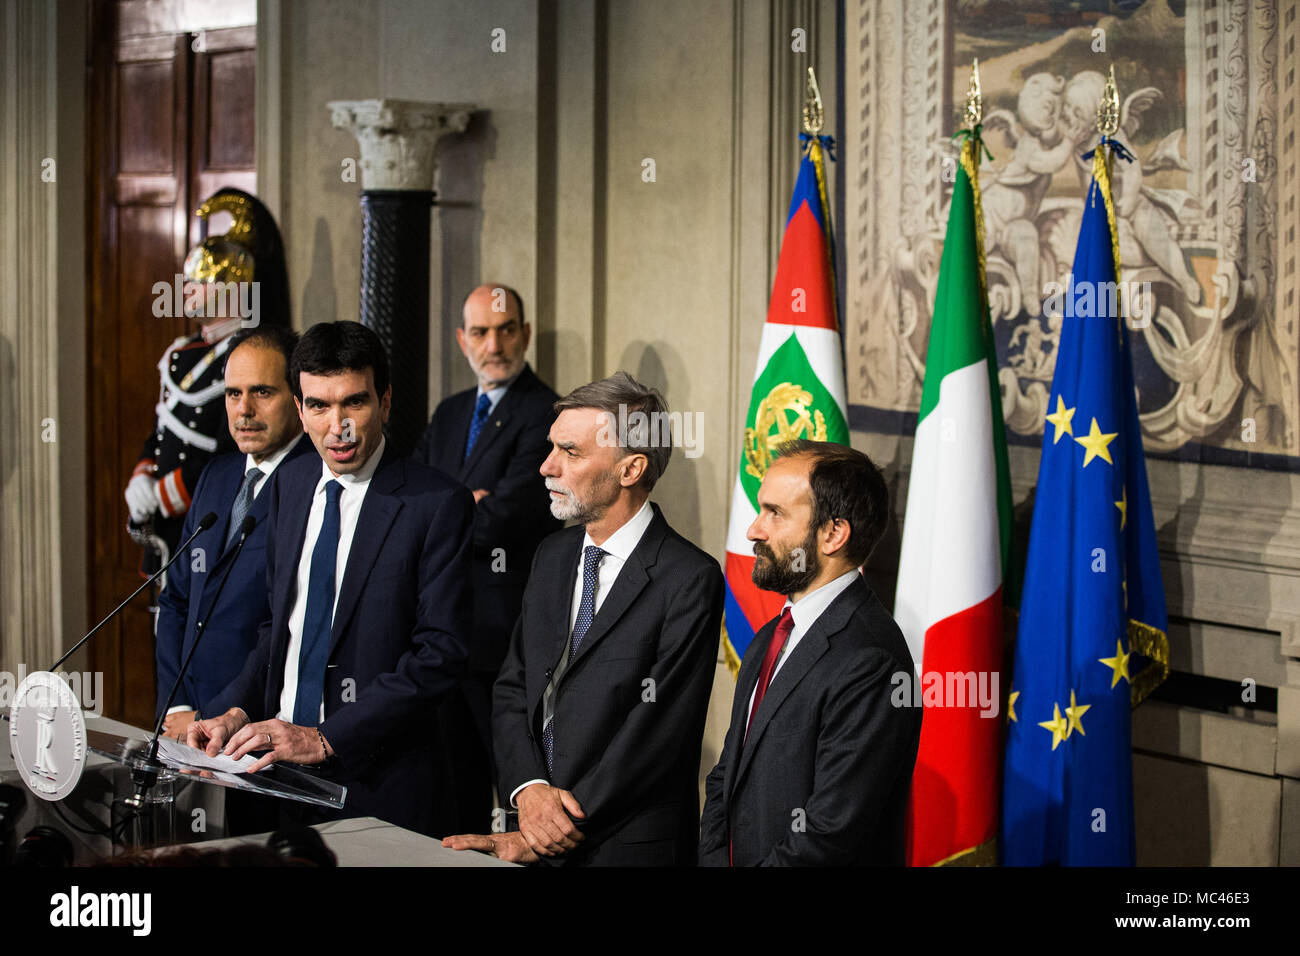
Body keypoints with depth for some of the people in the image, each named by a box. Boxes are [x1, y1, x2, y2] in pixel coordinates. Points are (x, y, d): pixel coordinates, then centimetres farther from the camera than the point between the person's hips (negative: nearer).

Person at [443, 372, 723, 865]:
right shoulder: (553, 556, 9)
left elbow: (660, 733, -18)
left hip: (631, 847, -6)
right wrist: (527, 787, -11)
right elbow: (511, 689, 9)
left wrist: (538, 841, -18)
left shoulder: (688, 579, -14)